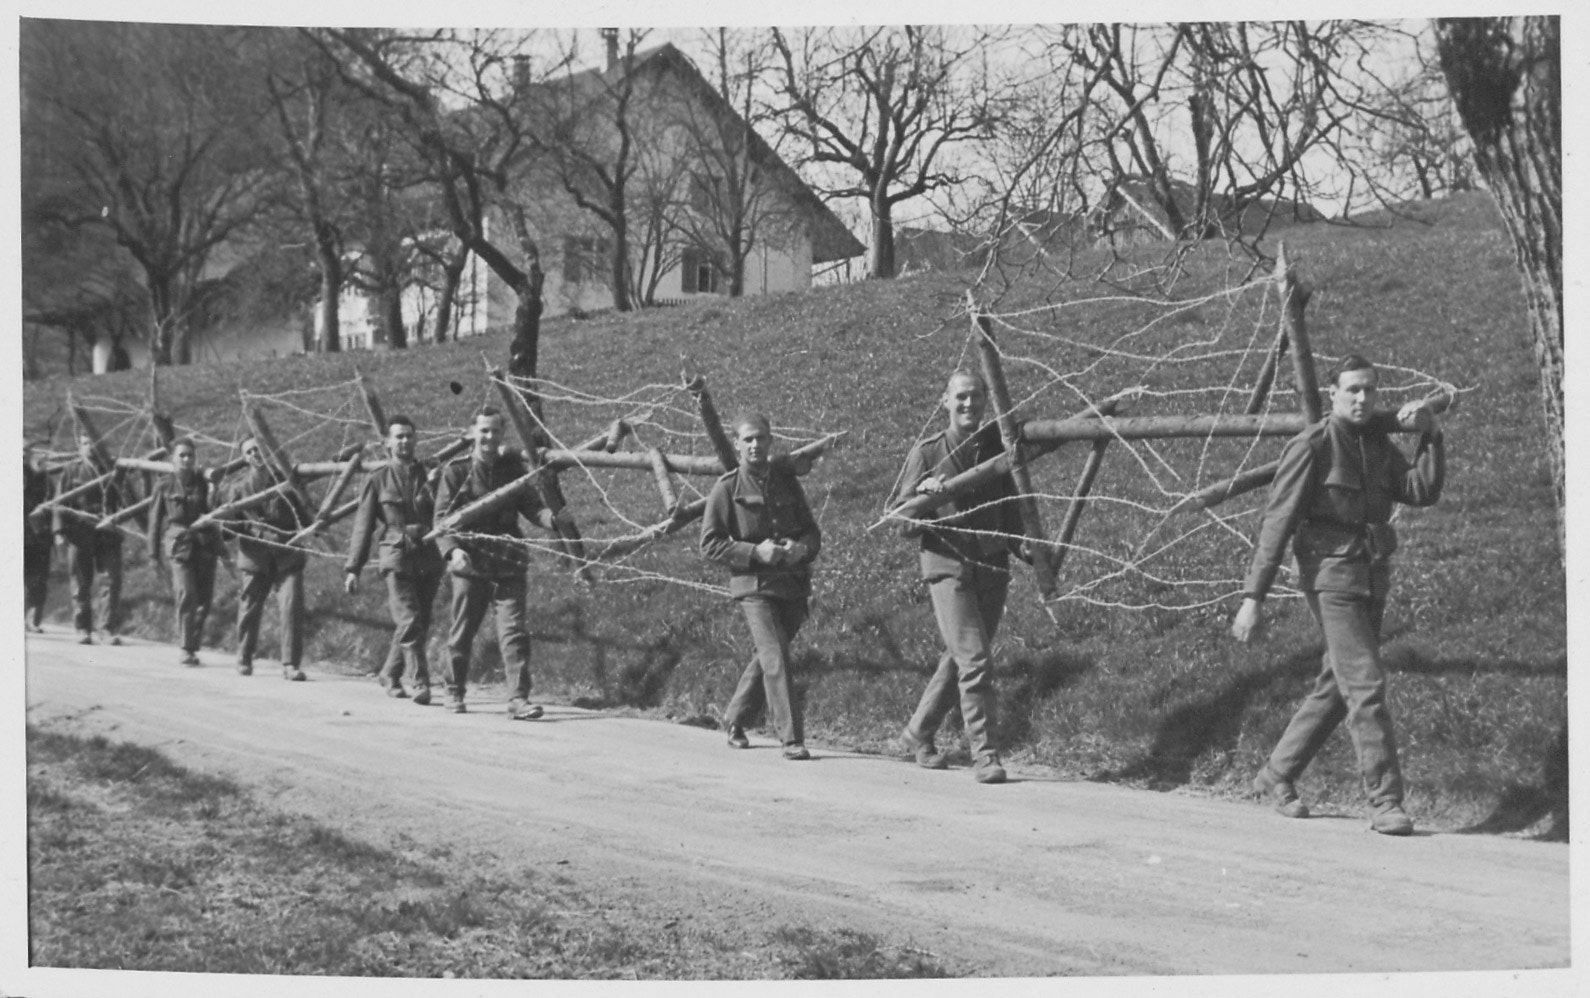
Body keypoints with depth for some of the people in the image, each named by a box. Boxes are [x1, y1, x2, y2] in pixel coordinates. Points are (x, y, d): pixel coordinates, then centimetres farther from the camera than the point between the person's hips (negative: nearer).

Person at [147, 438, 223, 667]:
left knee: (204, 599, 3)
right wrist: (154, 553, 7)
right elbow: (155, 518, 9)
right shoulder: (166, 485, 5)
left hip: (206, 546, 2)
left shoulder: (205, 483, 8)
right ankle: (187, 649, -8)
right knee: (186, 595, -15)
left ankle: (193, 644, 20)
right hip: (179, 545, -2)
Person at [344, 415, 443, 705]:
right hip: (397, 559, -3)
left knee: (419, 624, 8)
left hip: (429, 559, 3)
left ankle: (390, 674, 25)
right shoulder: (377, 480, 7)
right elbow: (363, 526, 7)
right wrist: (352, 568, 1)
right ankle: (421, 683, -14)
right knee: (409, 622, -14)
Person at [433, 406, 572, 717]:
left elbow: (530, 506, 4)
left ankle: (519, 699, -11)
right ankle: (454, 692, 27)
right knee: (462, 633, 7)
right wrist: (453, 550, -20)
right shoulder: (455, 472, 1)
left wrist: (553, 518, -18)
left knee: (513, 630, -9)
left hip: (507, 565, 1)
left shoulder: (513, 469, 8)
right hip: (469, 564, -1)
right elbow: (441, 518, -3)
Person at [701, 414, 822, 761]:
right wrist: (754, 553, -16)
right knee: (776, 658, -15)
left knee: (767, 658, 15)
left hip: (792, 585, 5)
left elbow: (812, 532, 15)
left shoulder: (786, 481, 11)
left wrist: (802, 547, -8)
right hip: (753, 585, -5)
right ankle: (791, 739, -13)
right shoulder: (727, 488, -2)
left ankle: (734, 719, 34)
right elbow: (710, 543, -4)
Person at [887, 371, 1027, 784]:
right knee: (974, 661, -13)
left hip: (993, 567, 4)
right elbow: (900, 522, -2)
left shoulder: (996, 445, 8)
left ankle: (919, 732, 32)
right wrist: (920, 494, -22)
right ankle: (984, 754, -8)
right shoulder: (927, 453, -2)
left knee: (958, 660, 13)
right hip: (947, 566, -4)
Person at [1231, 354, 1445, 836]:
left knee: (1336, 689, 13)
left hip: (1372, 579, 8)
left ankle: (1277, 775, 27)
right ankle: (1386, 802, -11)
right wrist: (1253, 598, -17)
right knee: (1365, 686, -13)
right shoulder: (1311, 446, -9)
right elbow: (1277, 521, -12)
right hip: (1331, 576, -8)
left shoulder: (1379, 446, 13)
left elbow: (1423, 491, 0)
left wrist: (1430, 435, -11)